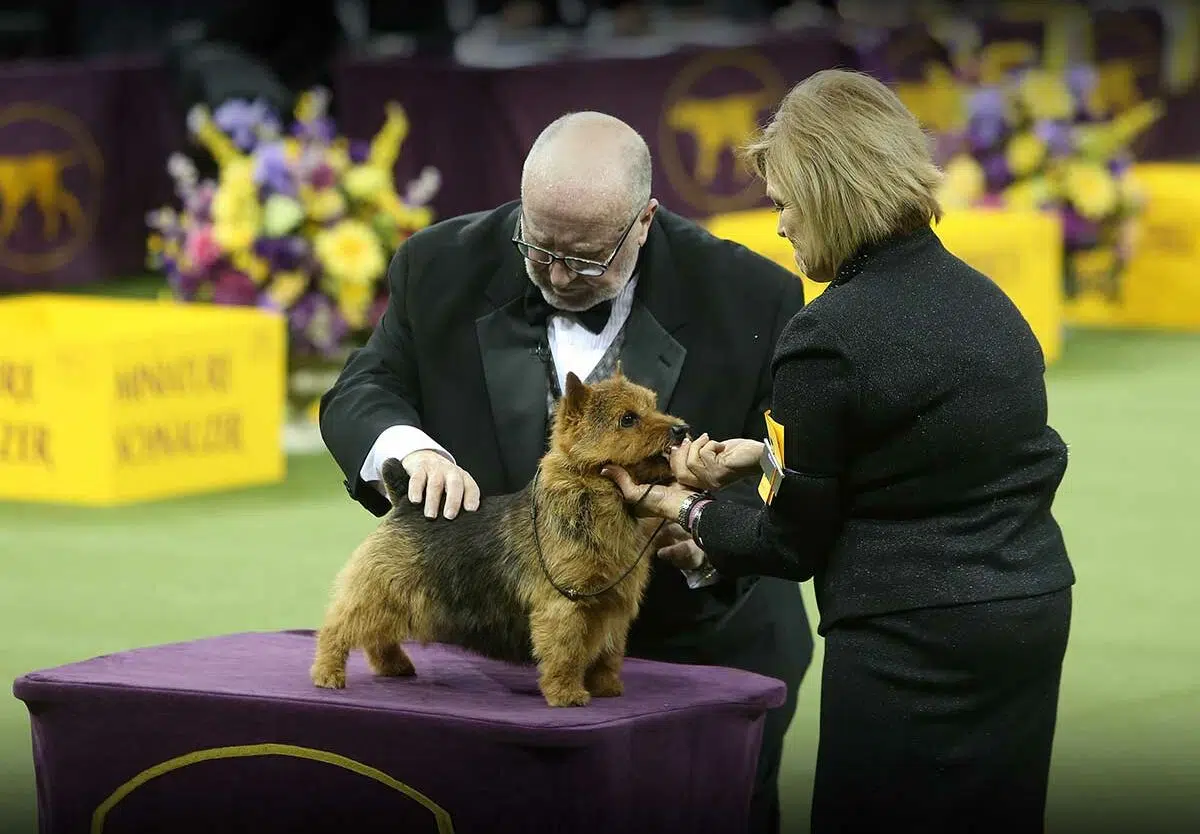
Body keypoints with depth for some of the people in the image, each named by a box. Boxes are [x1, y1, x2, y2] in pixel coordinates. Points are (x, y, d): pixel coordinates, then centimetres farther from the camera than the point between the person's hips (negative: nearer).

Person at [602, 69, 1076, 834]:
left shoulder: (829, 337, -14)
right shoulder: (982, 297, 8)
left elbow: (793, 544, -6)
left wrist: (688, 511, 12)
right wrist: (762, 455, 20)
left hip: (915, 641, -8)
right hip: (1035, 608, 8)